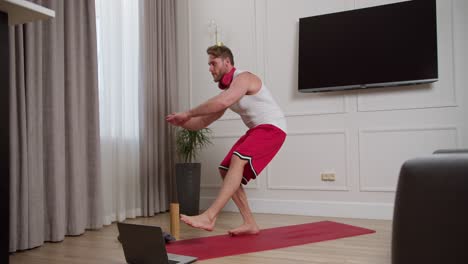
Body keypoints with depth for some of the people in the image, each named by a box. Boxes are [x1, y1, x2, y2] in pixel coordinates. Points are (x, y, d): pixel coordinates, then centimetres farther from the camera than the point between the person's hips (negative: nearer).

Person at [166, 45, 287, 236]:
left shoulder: (243, 78, -15)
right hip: (256, 130, 9)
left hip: (272, 128, -9)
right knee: (226, 170, 0)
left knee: (237, 160, -30)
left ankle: (209, 217, -37)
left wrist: (188, 114, -27)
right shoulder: (227, 90, 13)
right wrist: (181, 122, -6)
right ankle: (250, 223, 3)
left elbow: (222, 102, -35)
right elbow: (204, 121, 12)